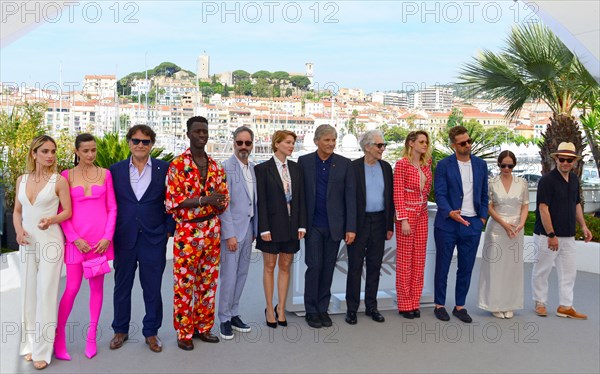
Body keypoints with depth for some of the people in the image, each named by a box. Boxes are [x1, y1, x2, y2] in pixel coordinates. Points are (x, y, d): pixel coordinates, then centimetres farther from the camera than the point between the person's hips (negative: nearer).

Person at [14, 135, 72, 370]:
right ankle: (30, 344, 24)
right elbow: (17, 211, 12)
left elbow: (68, 211, -2)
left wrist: (51, 220, -21)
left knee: (46, 293, -3)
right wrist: (18, 230, -6)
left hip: (50, 242, -4)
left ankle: (42, 350, 6)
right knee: (28, 292, 10)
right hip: (27, 242, 4)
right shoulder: (22, 180, 6)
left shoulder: (59, 180, -6)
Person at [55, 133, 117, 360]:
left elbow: (112, 208, 5)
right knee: (72, 288, -1)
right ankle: (59, 337, 12)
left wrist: (107, 237, -5)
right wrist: (75, 239, -8)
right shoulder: (67, 175, 2)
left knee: (97, 286, 7)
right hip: (77, 240, -1)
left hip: (101, 240, 2)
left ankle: (91, 336, 17)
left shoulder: (105, 174, 6)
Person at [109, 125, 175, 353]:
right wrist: (110, 233, 3)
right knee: (122, 287, 13)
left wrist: (168, 229, -3)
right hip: (124, 239, 2)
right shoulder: (116, 170, 5)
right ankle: (120, 330, 30)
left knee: (153, 289, 7)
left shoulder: (164, 169, 0)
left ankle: (151, 332, 23)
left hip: (154, 239, -1)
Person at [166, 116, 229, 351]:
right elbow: (172, 202, -13)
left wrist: (200, 204, -12)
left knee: (208, 282, 12)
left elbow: (223, 200, 9)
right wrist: (204, 201, -21)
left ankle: (203, 327, 26)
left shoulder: (215, 167, 9)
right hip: (187, 232, -5)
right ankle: (184, 333, 16)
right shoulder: (177, 164, -6)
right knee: (184, 284, 3)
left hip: (212, 231, 5)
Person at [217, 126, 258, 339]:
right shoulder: (226, 167, -11)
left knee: (241, 275, 13)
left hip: (248, 230, 7)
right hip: (232, 230, -7)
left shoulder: (253, 168, 10)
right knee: (229, 277, -1)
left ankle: (234, 314, 26)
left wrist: (255, 229, 13)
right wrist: (230, 234, -17)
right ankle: (224, 319, 13)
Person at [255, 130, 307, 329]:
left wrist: (302, 224, 0)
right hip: (272, 224, -4)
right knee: (269, 266, 7)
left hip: (291, 224, 4)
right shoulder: (262, 169, -5)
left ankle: (281, 308, 20)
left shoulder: (296, 168, 7)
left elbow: (301, 198, 7)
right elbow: (260, 201, -9)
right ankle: (270, 308, 19)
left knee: (285, 266, 10)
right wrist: (264, 228, -13)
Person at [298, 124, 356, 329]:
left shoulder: (344, 164, 2)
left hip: (334, 225, 1)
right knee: (314, 266, -1)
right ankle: (311, 310, 13)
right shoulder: (304, 161, 2)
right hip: (313, 225, -1)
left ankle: (323, 309, 22)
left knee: (328, 268, 8)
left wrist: (351, 227, -6)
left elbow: (350, 196, 0)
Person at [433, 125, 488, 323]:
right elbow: (440, 194, -10)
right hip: (447, 224, -3)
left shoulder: (481, 165, 9)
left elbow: (484, 194, 14)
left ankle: (460, 306, 22)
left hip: (472, 224, 4)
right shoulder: (444, 165, -4)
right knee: (442, 266, 6)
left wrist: (482, 218, 6)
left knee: (466, 268, 9)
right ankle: (439, 305, 19)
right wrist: (450, 213, -25)